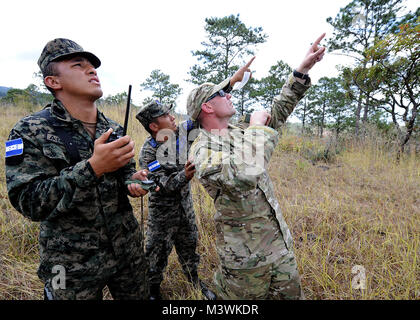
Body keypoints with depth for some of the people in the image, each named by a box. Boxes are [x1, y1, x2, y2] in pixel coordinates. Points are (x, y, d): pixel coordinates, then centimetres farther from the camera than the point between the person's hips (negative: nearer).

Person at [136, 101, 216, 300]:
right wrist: (184, 176, -40)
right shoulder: (147, 154, -21)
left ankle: (195, 280, 44)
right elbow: (162, 185, -23)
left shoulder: (183, 130, -8)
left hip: (185, 201, 5)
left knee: (189, 244, 21)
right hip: (163, 207, -5)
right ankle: (153, 287, 37)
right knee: (158, 248, 12)